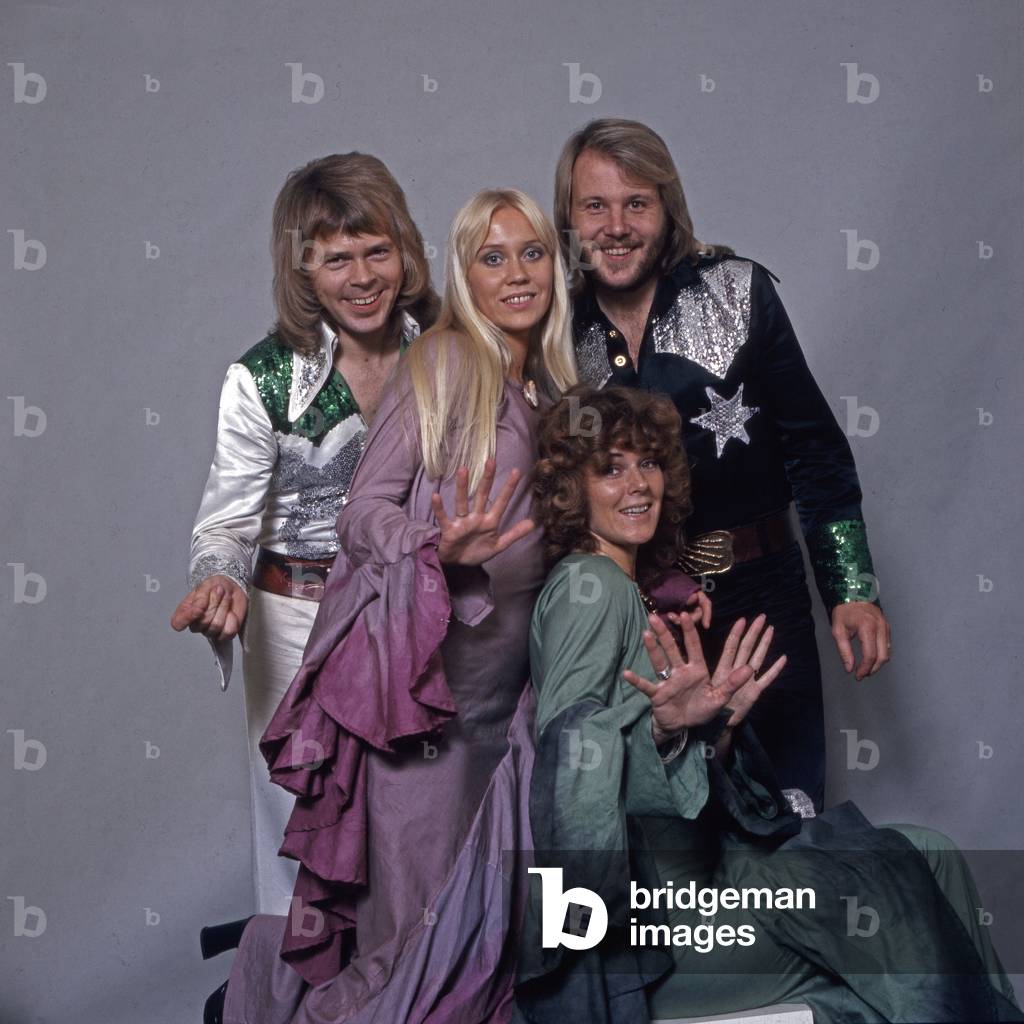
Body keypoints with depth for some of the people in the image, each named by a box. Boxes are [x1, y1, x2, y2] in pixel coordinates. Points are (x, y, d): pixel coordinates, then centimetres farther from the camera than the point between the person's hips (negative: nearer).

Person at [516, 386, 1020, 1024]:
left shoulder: (634, 589, 18)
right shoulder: (587, 583, -8)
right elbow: (568, 744, -21)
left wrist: (720, 720, -5)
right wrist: (662, 722, -35)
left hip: (696, 851, 9)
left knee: (929, 855, 1)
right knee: (891, 881, -18)